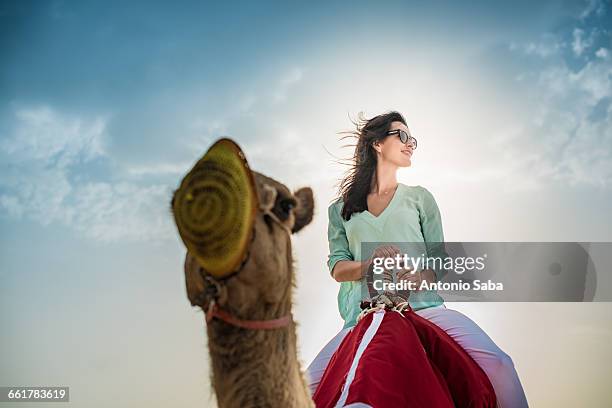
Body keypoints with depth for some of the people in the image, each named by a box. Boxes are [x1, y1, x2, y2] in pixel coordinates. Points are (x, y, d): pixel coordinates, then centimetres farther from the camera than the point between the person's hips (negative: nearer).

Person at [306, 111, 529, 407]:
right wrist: (368, 266, -13)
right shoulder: (341, 209, 18)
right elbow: (336, 266, 9)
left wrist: (423, 277, -12)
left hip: (424, 306, 0)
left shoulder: (419, 197, 19)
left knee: (498, 365, -24)